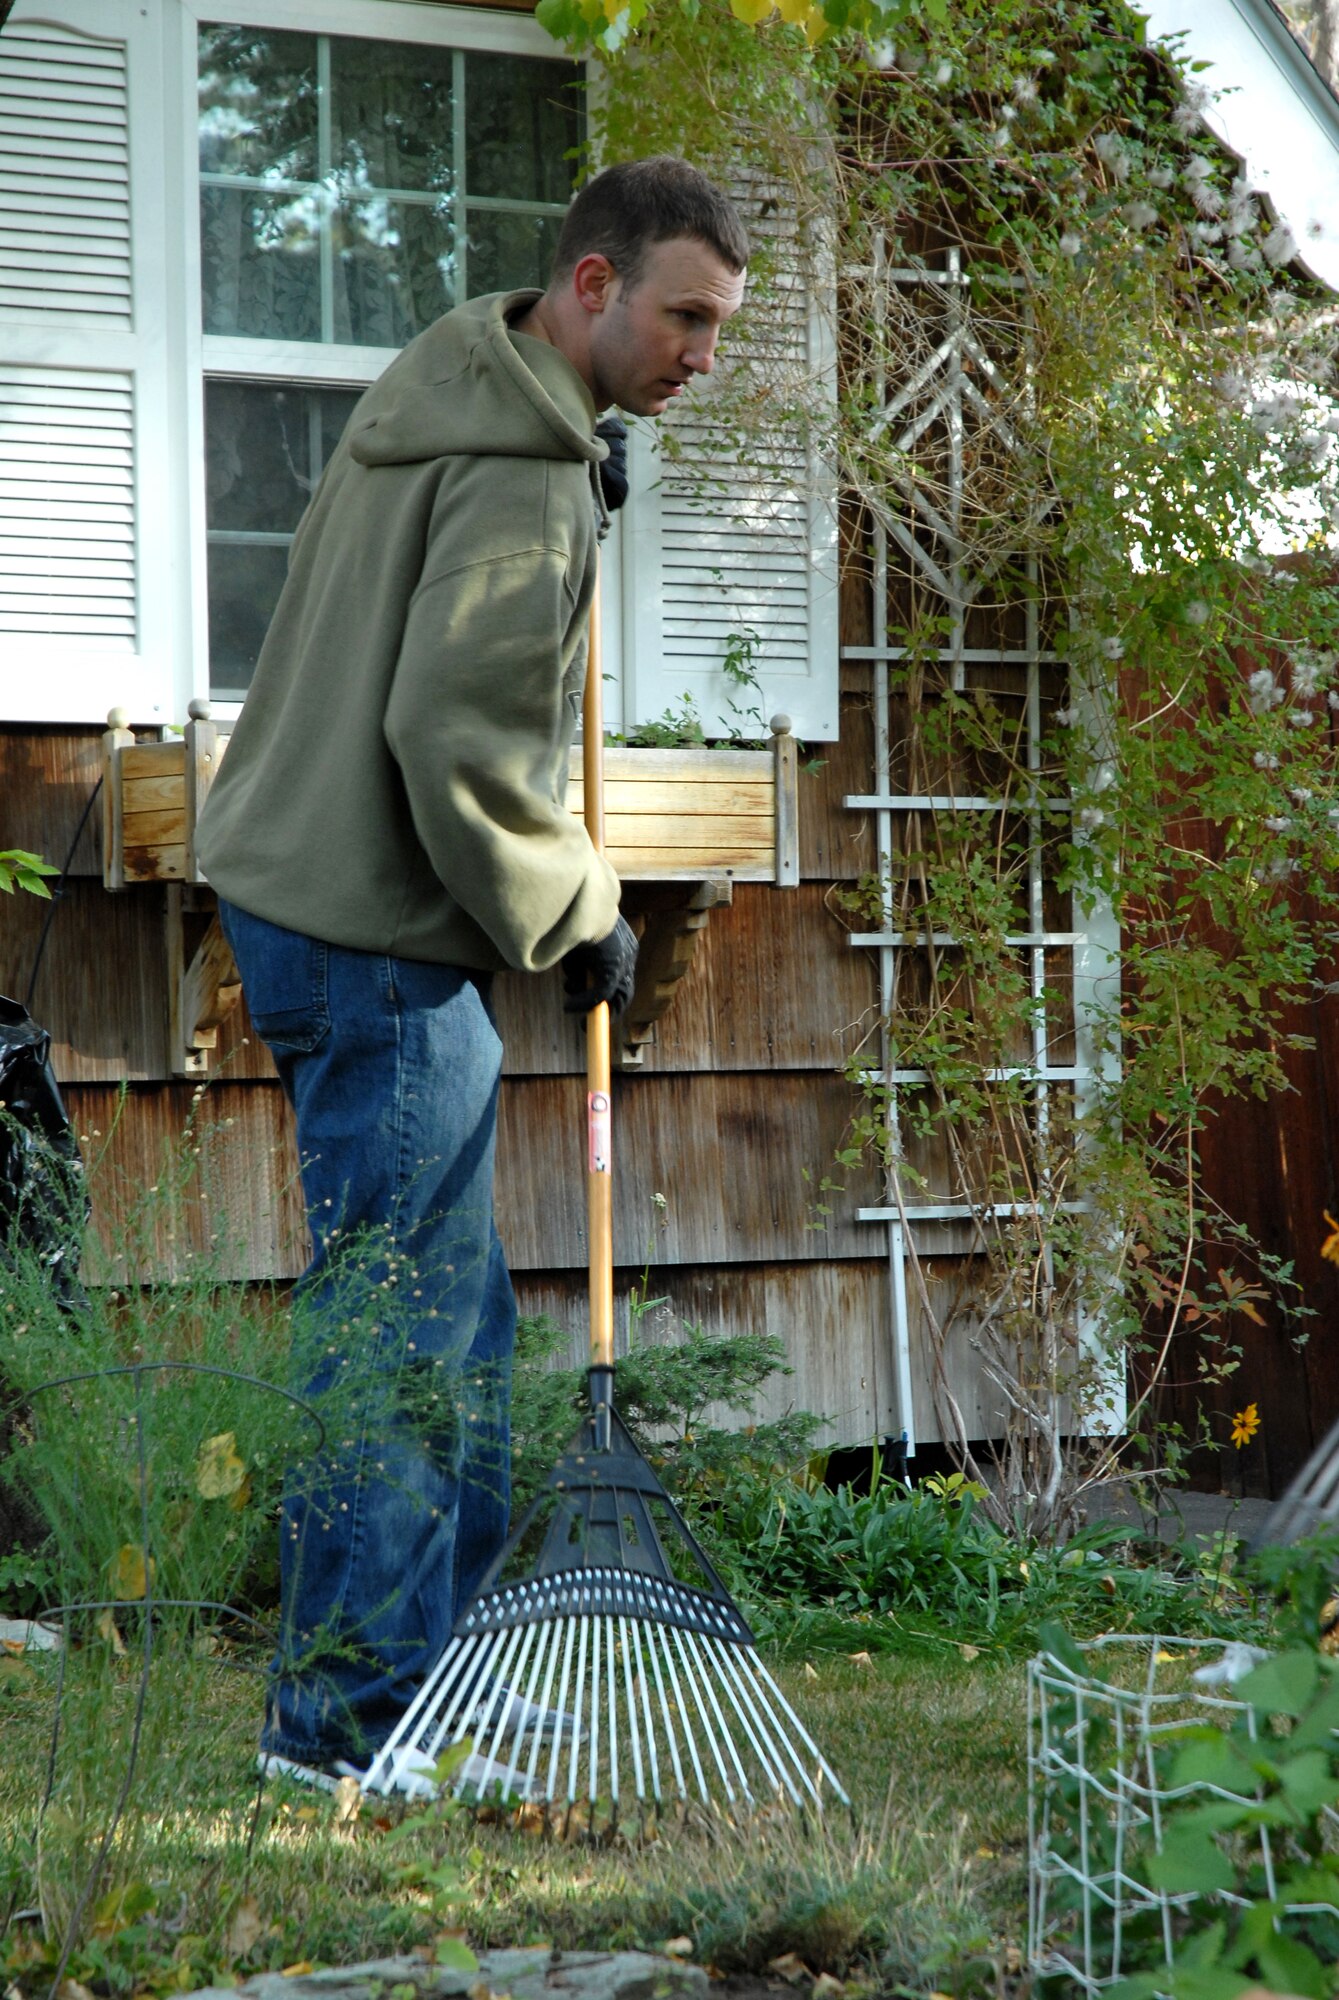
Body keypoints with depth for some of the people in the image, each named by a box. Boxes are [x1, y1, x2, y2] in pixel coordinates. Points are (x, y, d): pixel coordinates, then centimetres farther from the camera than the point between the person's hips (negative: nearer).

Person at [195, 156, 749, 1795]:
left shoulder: (445, 395, 13)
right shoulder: (525, 475, -18)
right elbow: (457, 742, -24)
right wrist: (577, 919, -10)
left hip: (289, 878, 10)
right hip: (375, 935, -10)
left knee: (439, 1294, 17)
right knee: (402, 1310, -5)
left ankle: (436, 1606, 27)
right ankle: (350, 1708, 1)